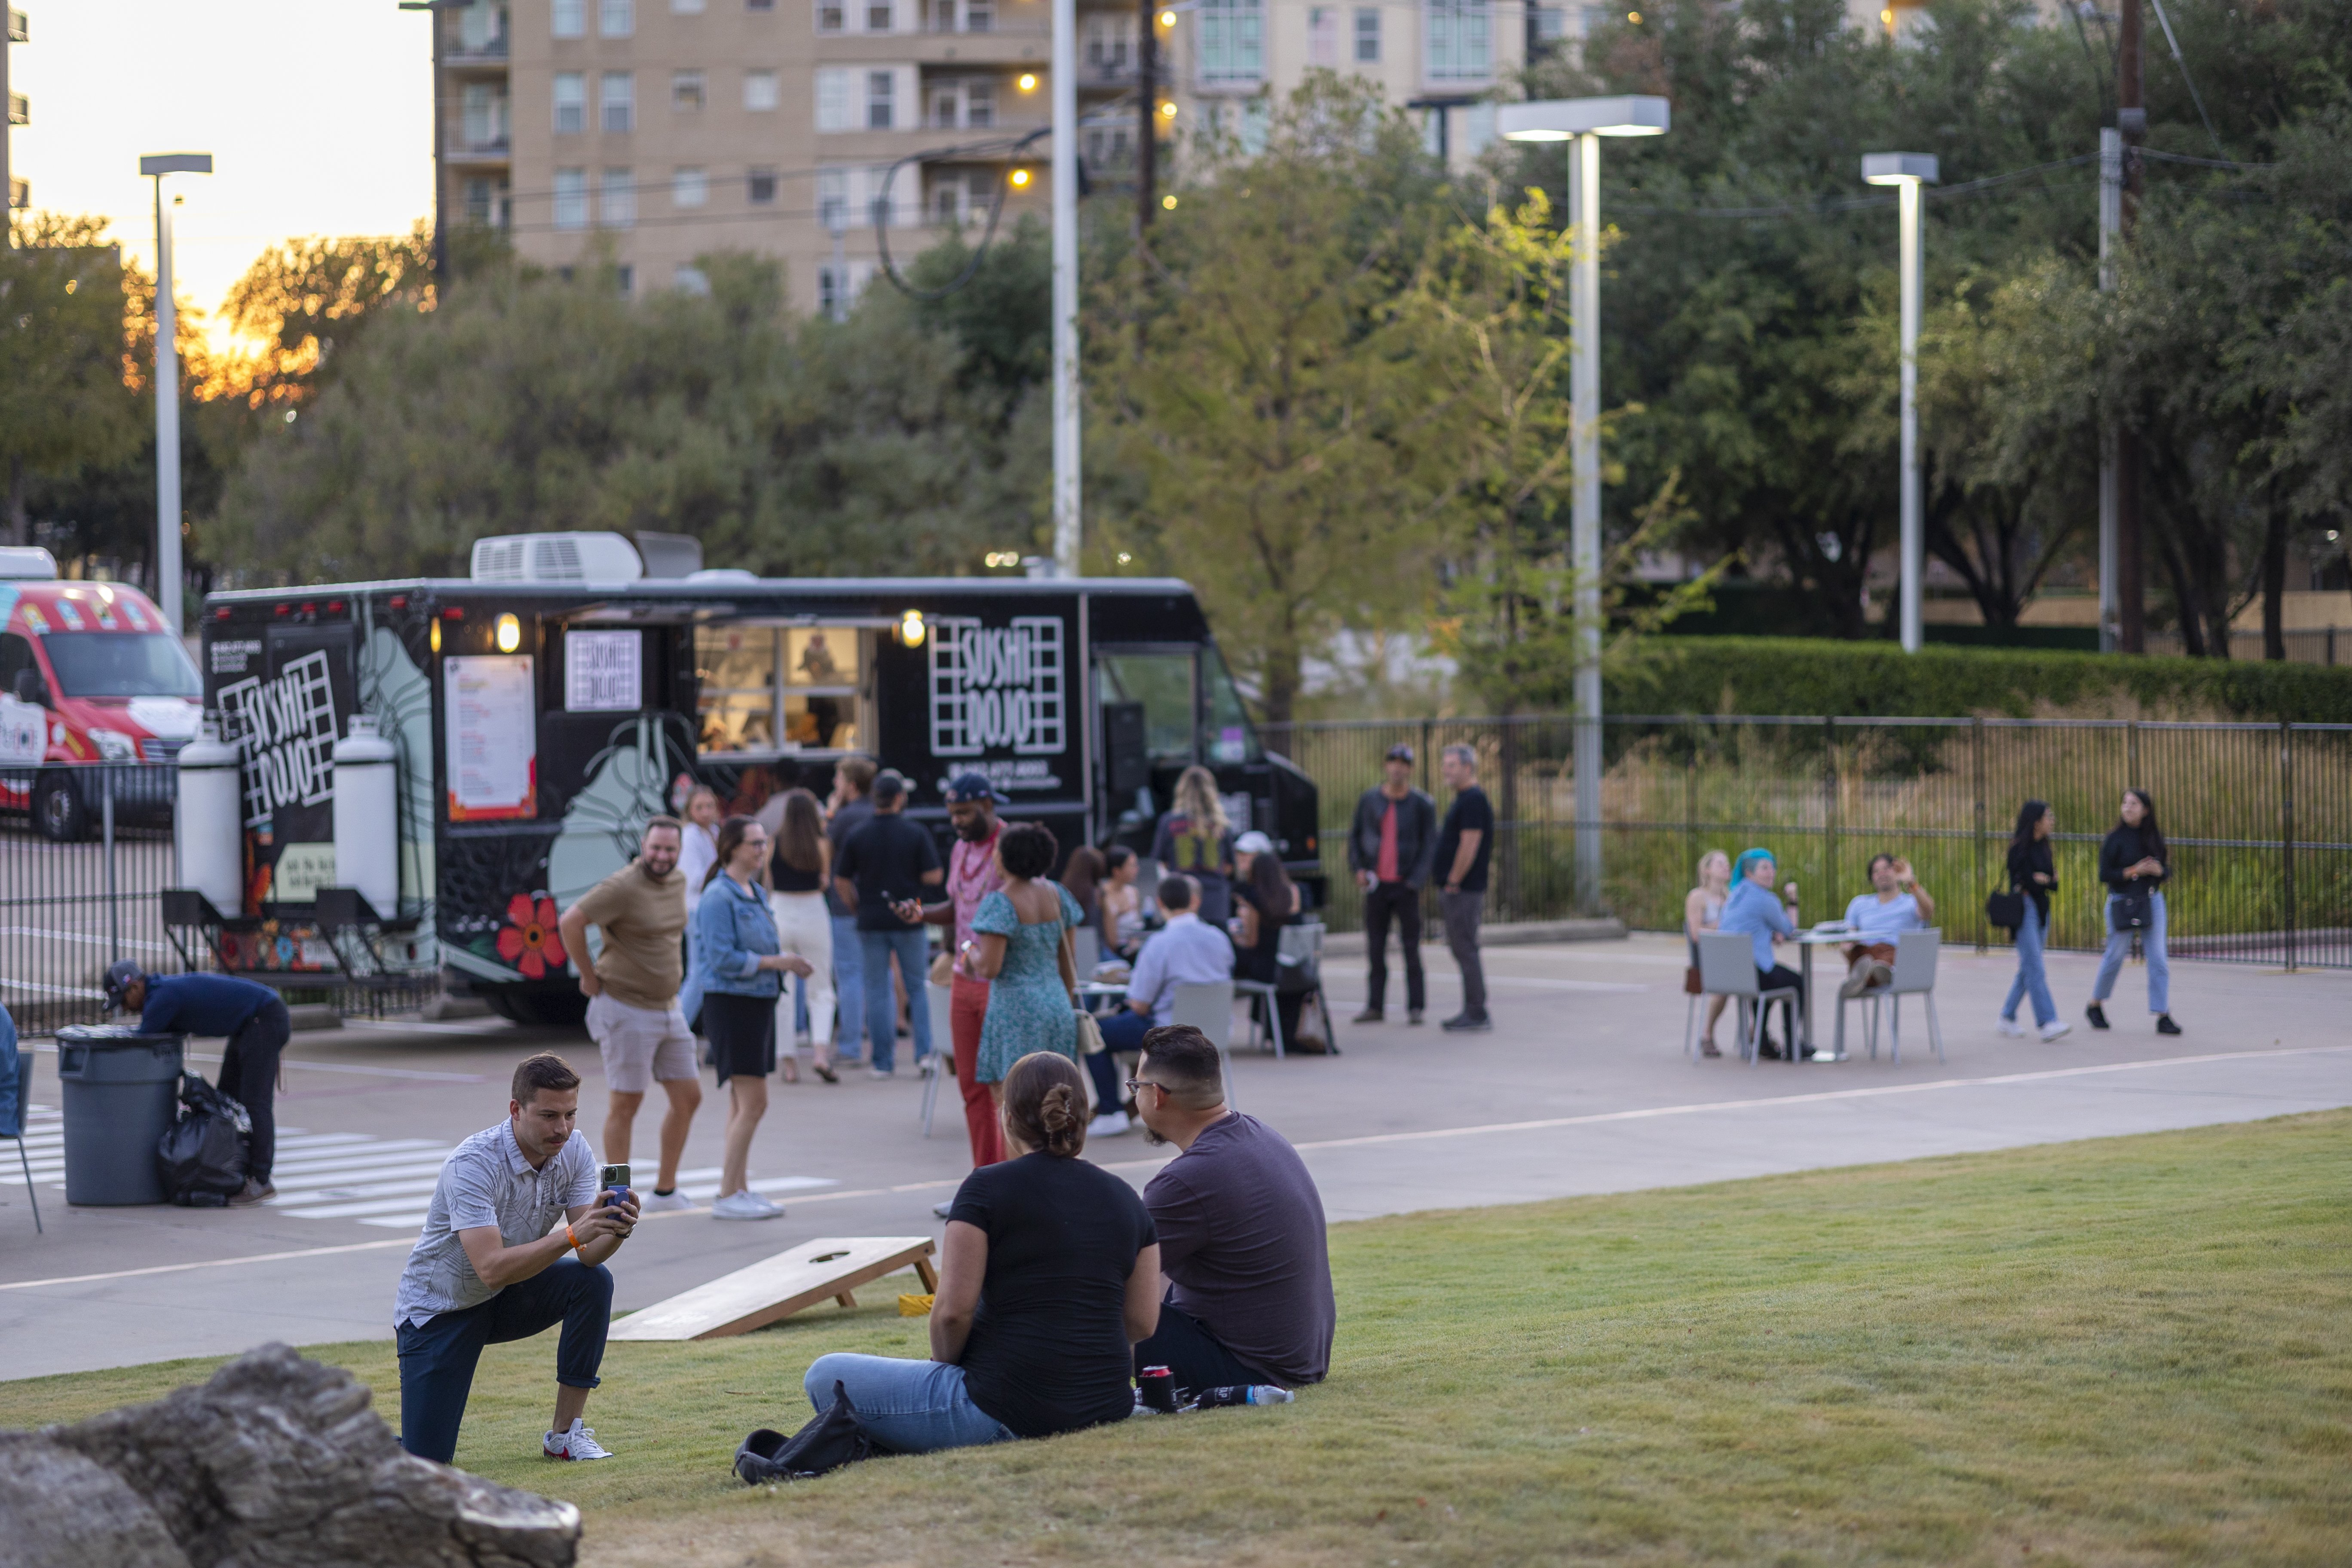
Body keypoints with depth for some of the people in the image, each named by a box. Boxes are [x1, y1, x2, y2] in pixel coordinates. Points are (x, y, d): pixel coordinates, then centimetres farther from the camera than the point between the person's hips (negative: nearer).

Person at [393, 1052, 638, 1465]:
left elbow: (589, 1254, -18)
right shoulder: (472, 1165, -30)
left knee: (593, 1281, -24)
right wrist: (573, 1234, -49)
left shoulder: (574, 1150, -12)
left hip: (507, 1299, 6)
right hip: (439, 1309, -5)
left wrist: (615, 1231, -40)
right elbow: (492, 1269, -40)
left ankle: (565, 1433, -11)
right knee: (427, 1460, -15)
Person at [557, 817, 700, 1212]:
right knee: (625, 1104, -1)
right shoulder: (623, 887, -19)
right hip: (626, 1011, -8)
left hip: (667, 1008, 8)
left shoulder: (678, 882, 7)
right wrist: (589, 977, -15)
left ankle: (665, 1191, 19)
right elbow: (570, 923, -24)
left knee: (688, 1098, 8)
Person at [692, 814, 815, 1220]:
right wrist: (775, 962, -19)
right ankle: (728, 1195, -6)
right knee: (753, 1102, -11)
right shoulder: (719, 897, -15)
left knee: (743, 1103, 12)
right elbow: (723, 959, -20)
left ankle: (739, 1189, 18)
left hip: (758, 1002, 9)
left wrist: (788, 962, 2)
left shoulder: (754, 893, 14)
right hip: (731, 1003, -9)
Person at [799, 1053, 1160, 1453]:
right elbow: (1143, 1322, 10)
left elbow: (953, 1310, -13)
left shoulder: (988, 1188, -8)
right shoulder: (1125, 1199, 8)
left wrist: (945, 1365, 6)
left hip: (1006, 1411, -7)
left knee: (825, 1377, 4)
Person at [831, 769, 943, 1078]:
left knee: (877, 991, 6)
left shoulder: (857, 836, -1)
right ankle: (924, 1052, -1)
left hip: (871, 922, 1)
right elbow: (934, 876, -8)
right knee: (918, 987, 10)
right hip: (908, 921, -1)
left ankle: (883, 1061, 6)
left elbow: (841, 882, 0)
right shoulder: (915, 834, -6)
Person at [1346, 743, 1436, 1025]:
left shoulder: (1422, 804, -1)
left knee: (1411, 948, -2)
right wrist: (1358, 868, 1)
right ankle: (1375, 1006, 11)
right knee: (1375, 947, 5)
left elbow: (1429, 846, -1)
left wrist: (1414, 881, -11)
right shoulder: (1370, 800, 6)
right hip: (1376, 884, 3)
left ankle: (1415, 1007, 3)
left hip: (1405, 886, -3)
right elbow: (1355, 836, 15)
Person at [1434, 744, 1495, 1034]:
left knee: (1466, 950, -8)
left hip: (1462, 890, -10)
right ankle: (1471, 1012, 17)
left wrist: (1453, 883, -18)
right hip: (1454, 890, 10)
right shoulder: (1464, 800, 18)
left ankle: (1477, 1015, -6)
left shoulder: (1474, 801, -15)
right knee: (1460, 949, 13)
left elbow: (1469, 846, -21)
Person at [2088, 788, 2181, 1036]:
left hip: (2152, 901, 3)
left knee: (2158, 959, -5)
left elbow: (2167, 871, 11)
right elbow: (2104, 875, -11)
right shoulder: (2115, 838, -7)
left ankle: (2163, 1018, -5)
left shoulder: (2154, 837, 5)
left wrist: (2158, 870, -12)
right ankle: (2096, 1005, 30)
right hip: (2122, 902, -3)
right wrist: (2135, 871, -19)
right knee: (2115, 957, 8)